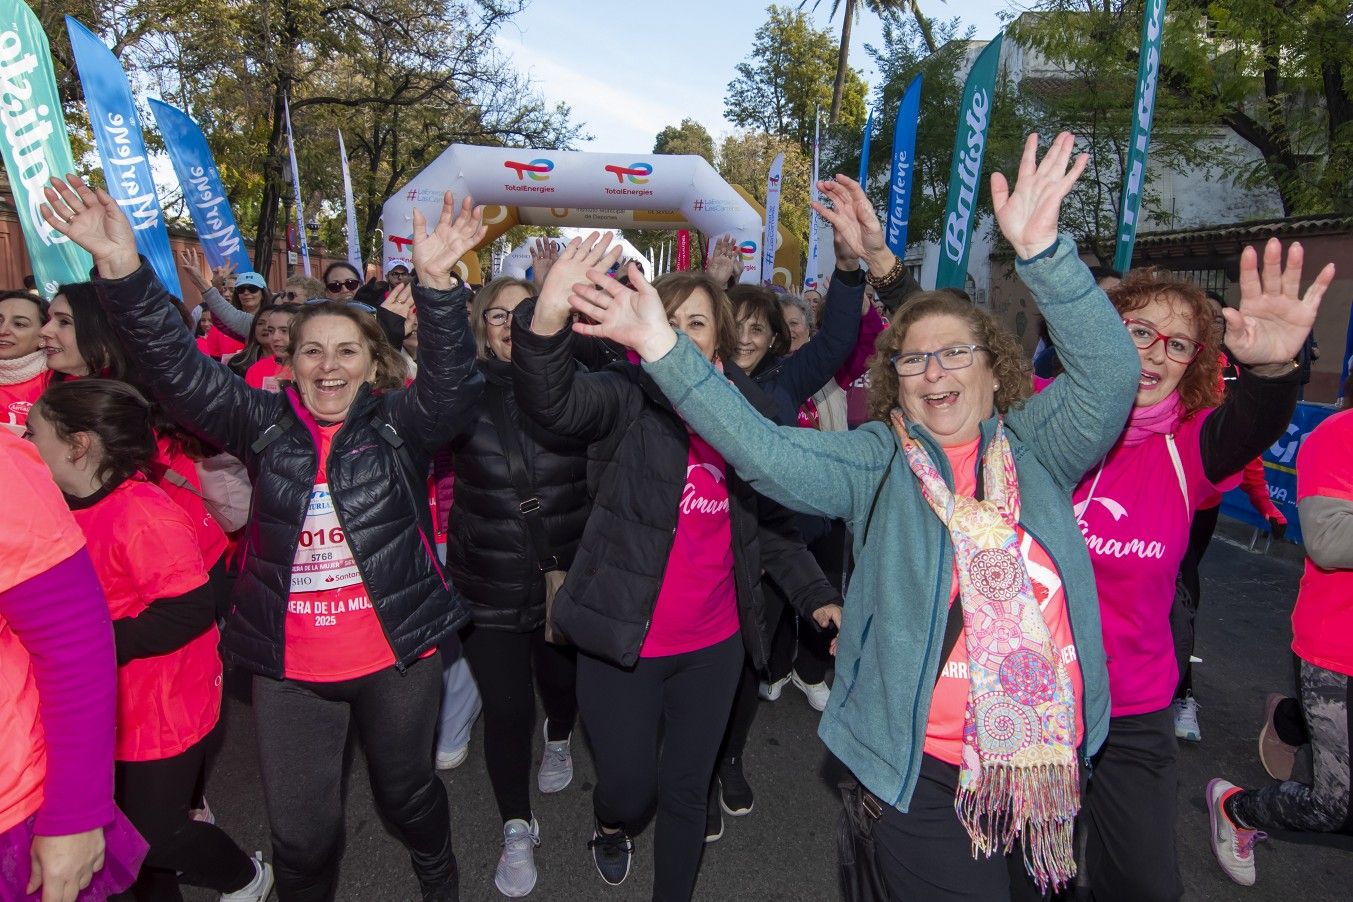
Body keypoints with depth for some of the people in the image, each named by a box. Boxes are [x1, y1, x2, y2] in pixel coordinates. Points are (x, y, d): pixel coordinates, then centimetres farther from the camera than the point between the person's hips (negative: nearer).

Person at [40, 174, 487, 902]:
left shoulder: (398, 425, -4)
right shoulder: (266, 424, 0)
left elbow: (451, 380, -21)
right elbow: (177, 370, -9)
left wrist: (436, 284, -36)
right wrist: (123, 271, -23)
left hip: (397, 657, -1)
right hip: (289, 670, 1)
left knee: (408, 791, 21)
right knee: (301, 834, 12)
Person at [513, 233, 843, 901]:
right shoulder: (628, 397, -11)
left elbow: (770, 525, 10)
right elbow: (552, 403, -34)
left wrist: (816, 596, 1)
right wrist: (547, 320, -52)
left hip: (714, 645, 3)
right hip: (623, 642, -3)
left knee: (688, 792, 17)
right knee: (630, 785, 11)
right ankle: (611, 826, 49)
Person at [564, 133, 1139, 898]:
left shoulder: (1036, 448, 2)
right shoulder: (877, 461, -3)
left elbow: (1111, 375, -13)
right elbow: (762, 449, -15)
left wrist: (1041, 251, -25)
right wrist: (664, 348, -24)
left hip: (1050, 762, 3)